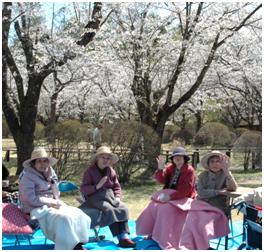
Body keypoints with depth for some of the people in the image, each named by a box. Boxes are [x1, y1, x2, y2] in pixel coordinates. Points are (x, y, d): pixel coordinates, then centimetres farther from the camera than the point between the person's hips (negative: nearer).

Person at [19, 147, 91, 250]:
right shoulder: (28, 177, -7)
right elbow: (31, 199, -18)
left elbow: (56, 195, 14)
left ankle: (78, 244, -19)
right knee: (63, 217, -33)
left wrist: (49, 179, 0)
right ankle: (74, 246, -28)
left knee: (77, 213, -11)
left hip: (51, 206, 8)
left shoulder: (44, 175, 18)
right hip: (38, 210, -8)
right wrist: (52, 202, -14)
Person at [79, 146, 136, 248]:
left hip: (108, 197, 5)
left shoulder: (111, 171, 11)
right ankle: (121, 238, -32)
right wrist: (97, 186, -28)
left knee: (123, 207, -23)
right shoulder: (89, 171, -4)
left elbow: (117, 188, 9)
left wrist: (117, 198, -13)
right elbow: (83, 189, -11)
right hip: (94, 199, -5)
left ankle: (124, 236, -30)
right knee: (110, 210, -33)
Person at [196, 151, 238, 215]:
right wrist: (218, 192, -13)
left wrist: (227, 171, -29)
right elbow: (200, 193, -5)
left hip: (219, 208, -2)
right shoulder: (202, 176, 9)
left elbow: (233, 188, -17)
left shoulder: (225, 175, 3)